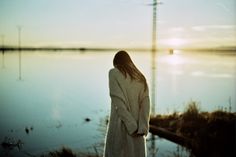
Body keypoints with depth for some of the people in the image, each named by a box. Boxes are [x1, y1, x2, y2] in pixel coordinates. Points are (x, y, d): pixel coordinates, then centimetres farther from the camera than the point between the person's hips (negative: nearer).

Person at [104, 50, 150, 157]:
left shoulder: (114, 73, -4)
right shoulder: (141, 78, 11)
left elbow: (118, 101, -14)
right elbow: (145, 104, 0)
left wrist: (132, 126, -14)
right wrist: (142, 128, -8)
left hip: (120, 126, -5)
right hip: (137, 129, 5)